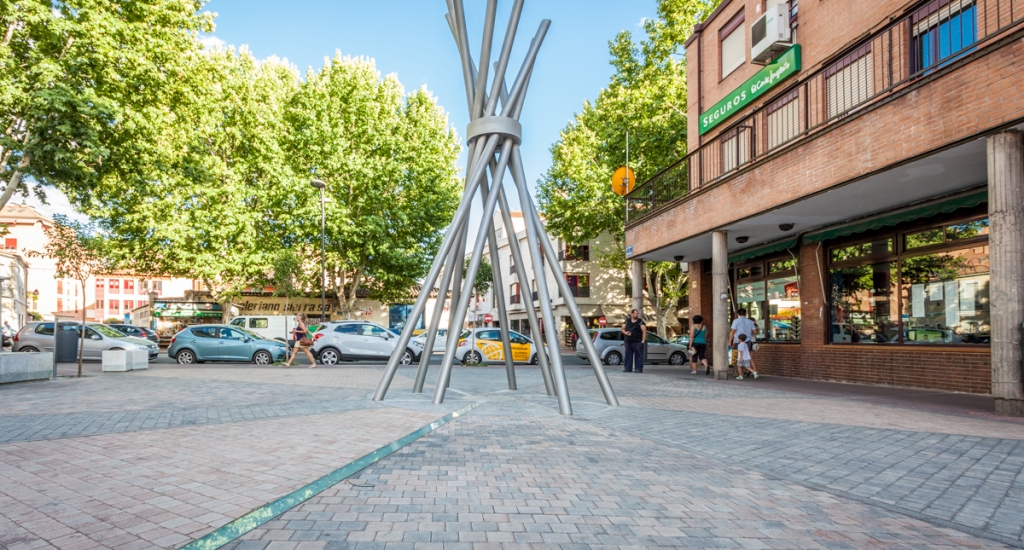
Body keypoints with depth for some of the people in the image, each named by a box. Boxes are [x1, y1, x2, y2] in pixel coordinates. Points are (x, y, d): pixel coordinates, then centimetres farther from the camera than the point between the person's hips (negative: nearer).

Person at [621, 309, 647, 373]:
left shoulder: (640, 322, 0)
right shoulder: (627, 321, 12)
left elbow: (644, 331, -7)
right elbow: (623, 329, 14)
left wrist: (643, 341, -14)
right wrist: (625, 332, -9)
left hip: (638, 342, -4)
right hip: (628, 342, 4)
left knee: (638, 355, -6)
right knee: (628, 355, 7)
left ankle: (638, 368, -3)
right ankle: (628, 368, 13)